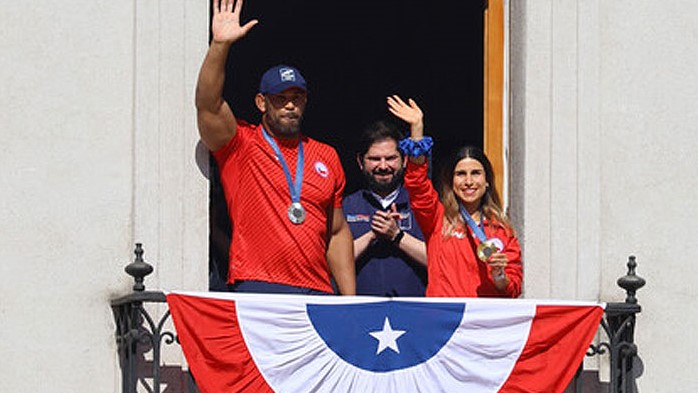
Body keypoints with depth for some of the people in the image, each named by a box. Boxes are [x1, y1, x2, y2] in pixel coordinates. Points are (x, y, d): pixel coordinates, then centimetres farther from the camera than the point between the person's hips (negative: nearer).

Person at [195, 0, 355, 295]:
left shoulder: (326, 157, 19)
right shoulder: (240, 144, 8)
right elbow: (208, 105, -11)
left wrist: (350, 300, 14)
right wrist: (220, 45, -22)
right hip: (255, 290, -4)